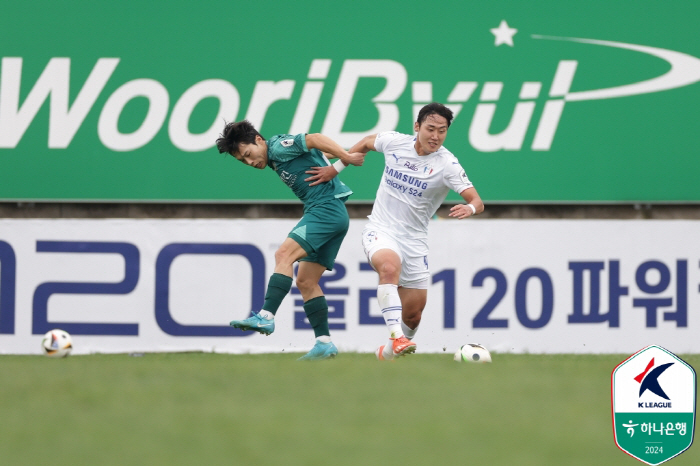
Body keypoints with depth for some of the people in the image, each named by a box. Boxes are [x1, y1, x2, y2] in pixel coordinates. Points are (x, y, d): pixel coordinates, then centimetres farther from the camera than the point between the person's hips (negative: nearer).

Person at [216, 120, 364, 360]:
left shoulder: (278, 147, -9)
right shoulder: (275, 159, 18)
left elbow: (314, 140, -19)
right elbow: (319, 155, 23)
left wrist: (346, 157, -22)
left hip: (326, 209, -10)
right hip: (327, 214, 10)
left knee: (284, 254, -23)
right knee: (306, 281, 7)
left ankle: (266, 316, -33)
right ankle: (324, 343, 5)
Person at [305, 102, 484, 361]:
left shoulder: (447, 164, -12)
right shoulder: (393, 141, -5)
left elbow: (477, 202, -20)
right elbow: (365, 143, 18)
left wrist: (469, 208, -43)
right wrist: (334, 169, 18)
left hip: (414, 240, 1)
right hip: (380, 231, -1)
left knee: (413, 313, 5)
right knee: (390, 267, -35)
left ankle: (393, 349, 35)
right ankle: (396, 337, -45)